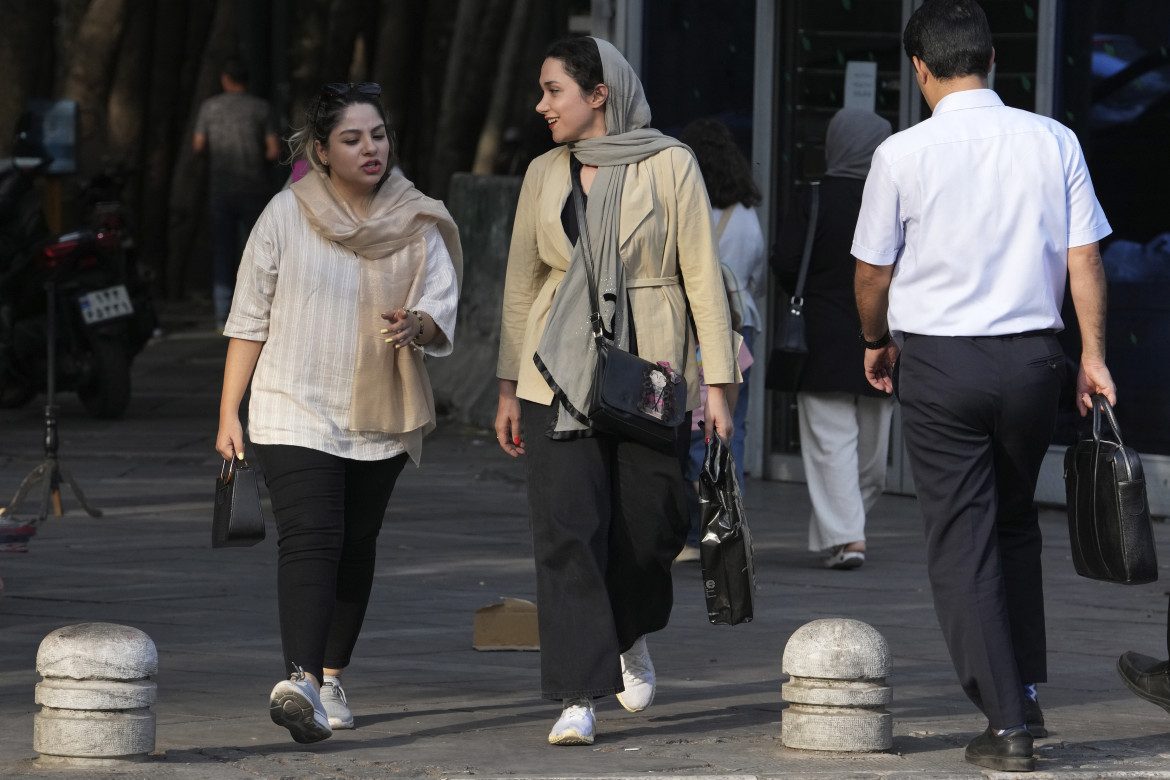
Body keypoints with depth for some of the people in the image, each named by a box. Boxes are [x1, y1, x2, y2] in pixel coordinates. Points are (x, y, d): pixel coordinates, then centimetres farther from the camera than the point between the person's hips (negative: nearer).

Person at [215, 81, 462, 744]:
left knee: (356, 547, 11)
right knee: (310, 540, -19)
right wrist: (230, 413, -1)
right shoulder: (287, 215, -3)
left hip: (380, 416, 3)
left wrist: (416, 326, -28)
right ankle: (301, 682, -33)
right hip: (296, 412, -3)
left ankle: (332, 677, 26)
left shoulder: (418, 225, 2)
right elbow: (250, 318, 1)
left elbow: (442, 314, -4)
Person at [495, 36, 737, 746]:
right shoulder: (546, 175, 8)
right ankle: (578, 698, -7)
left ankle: (630, 635, 35)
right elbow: (522, 282, 14)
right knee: (567, 530, -8)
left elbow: (702, 276, -4)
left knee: (651, 527, 2)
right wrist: (509, 387, 12)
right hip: (561, 372, 2)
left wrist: (717, 383, -8)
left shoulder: (669, 166, -3)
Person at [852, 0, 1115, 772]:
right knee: (1016, 527, 22)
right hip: (1030, 358, 3)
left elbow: (873, 273, 1)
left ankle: (1008, 722, -2)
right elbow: (1084, 259, -2)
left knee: (962, 543, 2)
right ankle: (1026, 694, 22)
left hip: (938, 361, -3)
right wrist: (1094, 354, 5)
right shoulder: (1052, 142, -1)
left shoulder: (903, 154, -7)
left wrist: (876, 343, 19)